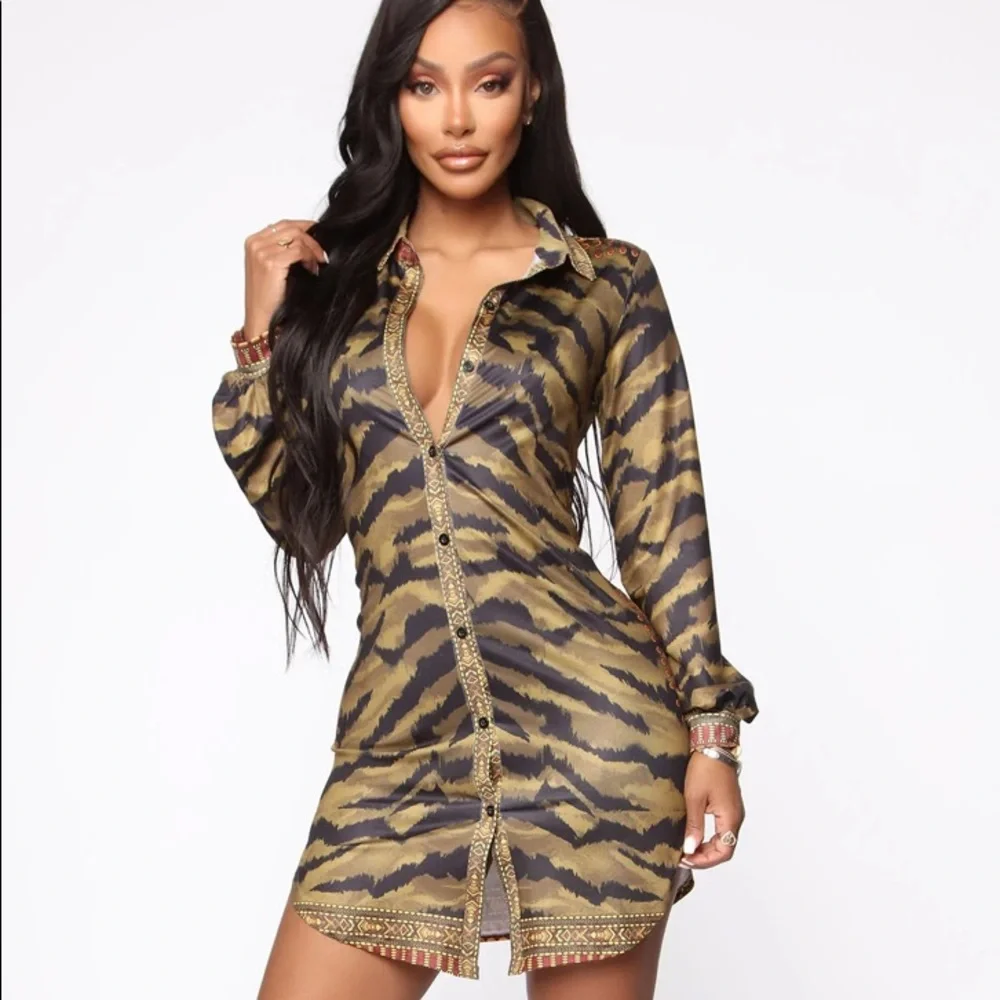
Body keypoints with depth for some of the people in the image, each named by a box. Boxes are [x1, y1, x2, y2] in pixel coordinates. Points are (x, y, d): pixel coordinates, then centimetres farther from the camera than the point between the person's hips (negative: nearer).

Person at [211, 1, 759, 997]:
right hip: (400, 733, 3)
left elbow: (664, 515, 3)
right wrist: (261, 333, 1)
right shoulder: (331, 275, 10)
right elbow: (295, 508, 9)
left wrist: (710, 727, -1)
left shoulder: (608, 282, 3)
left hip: (584, 716, -2)